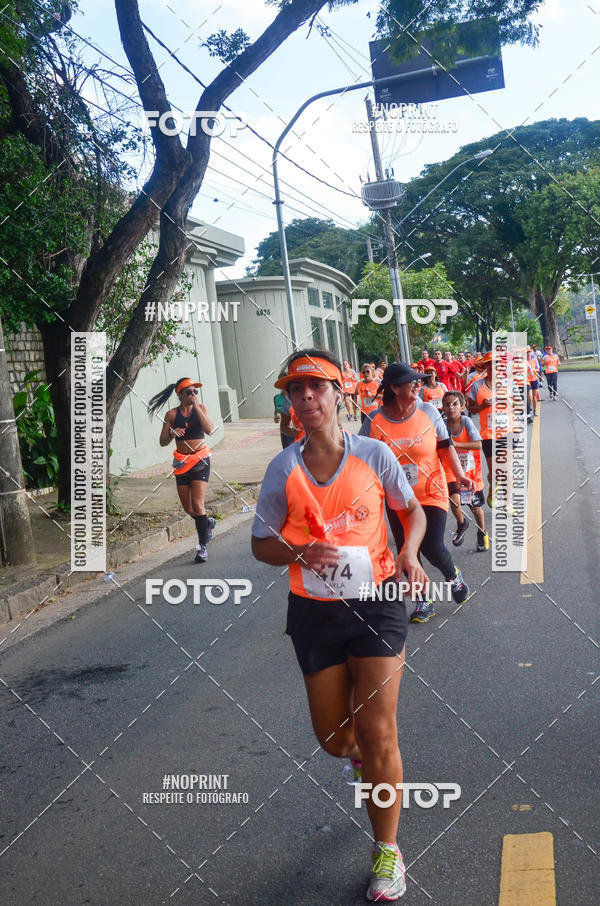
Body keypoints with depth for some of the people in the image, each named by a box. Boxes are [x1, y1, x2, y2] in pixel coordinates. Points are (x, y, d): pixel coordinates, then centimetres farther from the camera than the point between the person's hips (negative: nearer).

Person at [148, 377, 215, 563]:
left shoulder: (200, 408, 0)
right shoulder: (172, 414, 1)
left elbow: (209, 429, -17)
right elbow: (163, 442, 0)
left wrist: (196, 407, -17)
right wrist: (172, 433, -20)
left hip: (200, 460, -2)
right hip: (182, 462, 3)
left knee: (197, 504, -14)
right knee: (188, 508, 10)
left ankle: (203, 547, -6)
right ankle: (208, 523, 42)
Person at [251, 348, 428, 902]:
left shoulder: (373, 454, -7)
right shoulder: (283, 469, -6)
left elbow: (412, 509, 9)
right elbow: (261, 544, 2)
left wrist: (410, 554, -10)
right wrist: (301, 552, -19)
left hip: (376, 599, -1)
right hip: (315, 611, 2)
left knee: (376, 734, -3)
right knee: (334, 738, 11)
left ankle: (387, 850, 19)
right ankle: (366, 757, 51)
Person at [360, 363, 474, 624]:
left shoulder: (427, 411, -7)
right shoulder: (375, 421, -10)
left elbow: (445, 447, 1)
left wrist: (459, 475, -11)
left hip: (431, 493, -1)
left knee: (432, 547, -10)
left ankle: (453, 575, 25)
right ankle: (423, 603, 27)